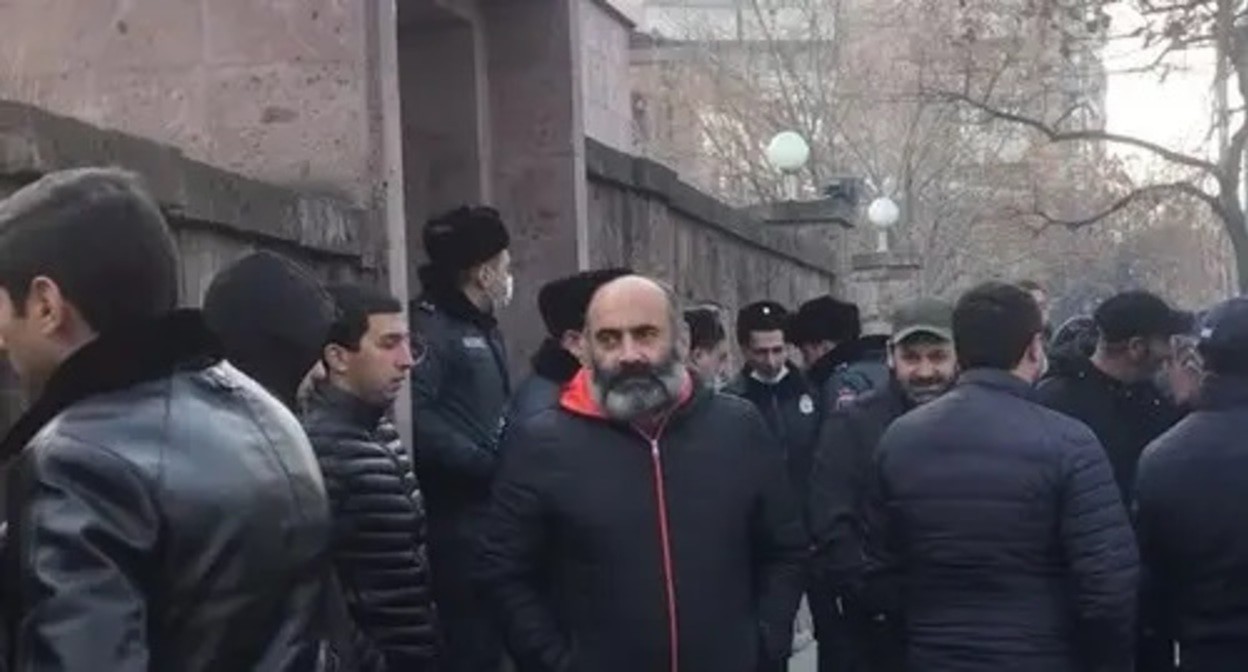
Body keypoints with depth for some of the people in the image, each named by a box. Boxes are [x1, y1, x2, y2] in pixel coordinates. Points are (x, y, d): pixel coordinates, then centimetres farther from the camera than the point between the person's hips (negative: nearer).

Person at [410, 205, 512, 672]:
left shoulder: (484, 330, 18)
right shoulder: (429, 327, -14)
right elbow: (415, 418, -27)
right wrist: (487, 463, -22)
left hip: (491, 517, 10)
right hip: (456, 521, -10)